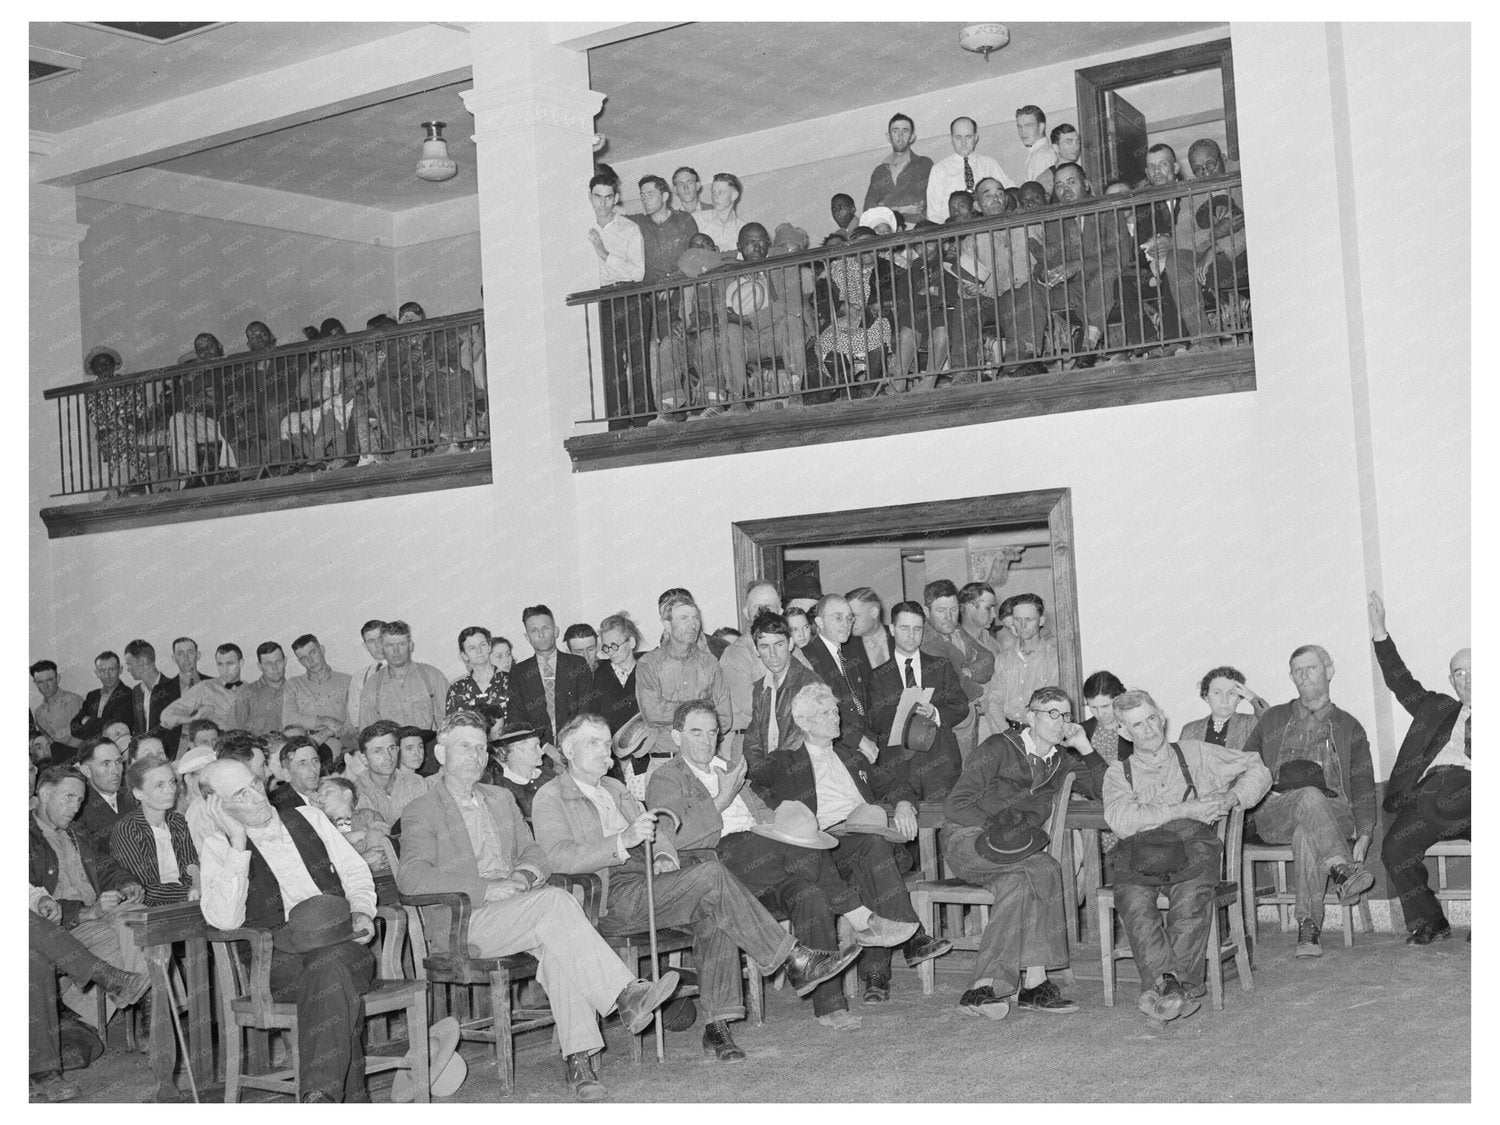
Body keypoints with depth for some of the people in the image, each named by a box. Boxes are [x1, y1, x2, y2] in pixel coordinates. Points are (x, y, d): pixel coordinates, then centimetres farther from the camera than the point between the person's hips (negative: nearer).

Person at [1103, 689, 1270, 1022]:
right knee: (1132, 898, -33)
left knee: (1191, 895, -34)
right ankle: (1164, 981, -41)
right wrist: (1185, 810, -5)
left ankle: (1182, 984, -37)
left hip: (1191, 845, 0)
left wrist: (1232, 798, 4)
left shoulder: (1195, 754, 26)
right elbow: (1120, 819, 1)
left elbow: (1257, 770, 25)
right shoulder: (1119, 773, 23)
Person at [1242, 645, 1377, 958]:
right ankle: (1343, 871, -52)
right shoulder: (1273, 719, 25)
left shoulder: (1348, 727, 21)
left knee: (1306, 831, -38)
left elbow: (1363, 787, 14)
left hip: (1332, 813, -1)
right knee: (1310, 796, -36)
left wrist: (1363, 837, -2)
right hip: (1274, 816, 1)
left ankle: (1308, 925, -45)